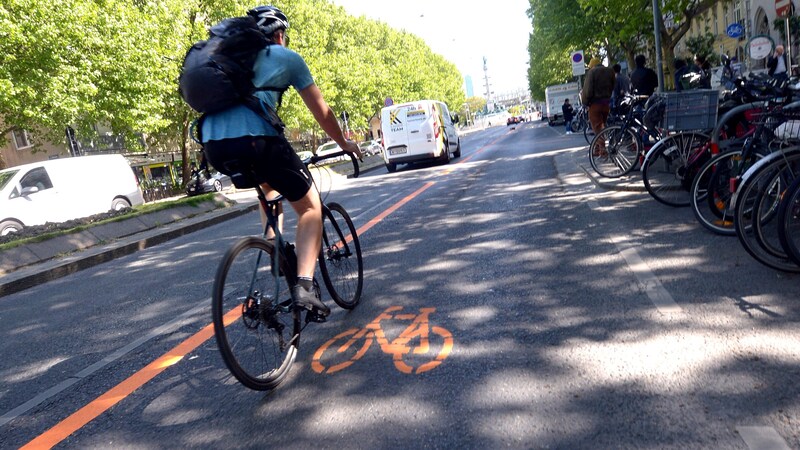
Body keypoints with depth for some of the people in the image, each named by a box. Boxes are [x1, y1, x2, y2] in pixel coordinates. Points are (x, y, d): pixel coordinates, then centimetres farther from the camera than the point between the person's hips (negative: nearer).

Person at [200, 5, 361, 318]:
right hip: (254, 139, -6)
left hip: (212, 146, 6)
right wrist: (344, 144, 34)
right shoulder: (287, 57, 17)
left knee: (269, 185, 35)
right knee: (310, 207, 8)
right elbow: (322, 113, 19)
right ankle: (304, 286, -10)